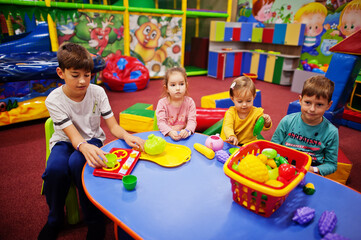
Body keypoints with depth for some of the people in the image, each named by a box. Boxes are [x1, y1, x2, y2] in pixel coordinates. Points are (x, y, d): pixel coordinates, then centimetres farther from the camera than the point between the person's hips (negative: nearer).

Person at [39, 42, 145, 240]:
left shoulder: (97, 92, -13)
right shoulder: (54, 100, -16)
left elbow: (113, 126, -13)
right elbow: (74, 136, -25)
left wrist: (127, 136, -37)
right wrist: (84, 147, -49)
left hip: (92, 139, 0)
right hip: (65, 141, 1)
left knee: (77, 163, -33)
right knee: (55, 168, -31)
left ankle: (94, 219, -12)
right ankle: (55, 220, 0)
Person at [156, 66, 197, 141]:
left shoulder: (189, 102, -2)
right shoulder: (162, 103, -5)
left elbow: (192, 120, -9)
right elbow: (161, 122, -12)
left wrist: (187, 130, -30)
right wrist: (170, 132, -31)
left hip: (184, 135, 2)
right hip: (166, 135, -2)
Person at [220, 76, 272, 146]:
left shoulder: (257, 112, -3)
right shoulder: (230, 112, -8)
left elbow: (263, 127, -10)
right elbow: (227, 127, -23)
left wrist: (267, 123, -35)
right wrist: (231, 136, -45)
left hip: (249, 144, 2)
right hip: (230, 144, -1)